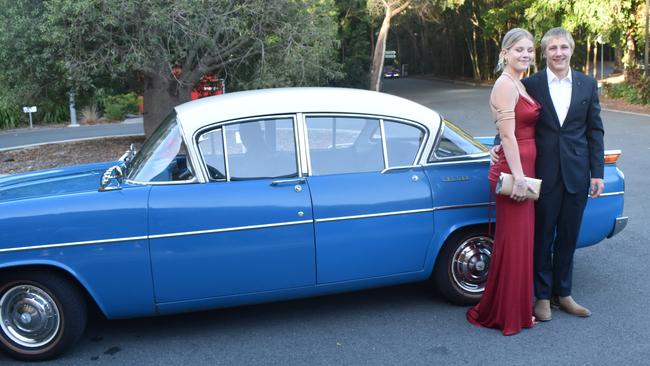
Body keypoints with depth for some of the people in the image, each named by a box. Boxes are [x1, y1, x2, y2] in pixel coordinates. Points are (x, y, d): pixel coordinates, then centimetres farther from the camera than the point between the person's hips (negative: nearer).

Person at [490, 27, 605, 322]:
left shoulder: (587, 84, 4)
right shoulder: (530, 84, -3)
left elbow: (595, 130, 5)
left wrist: (597, 172, 2)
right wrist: (500, 144, -17)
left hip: (576, 173, 2)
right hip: (544, 173, -2)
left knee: (568, 236, 13)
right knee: (543, 236, 7)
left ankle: (562, 293, 28)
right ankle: (543, 296, 21)